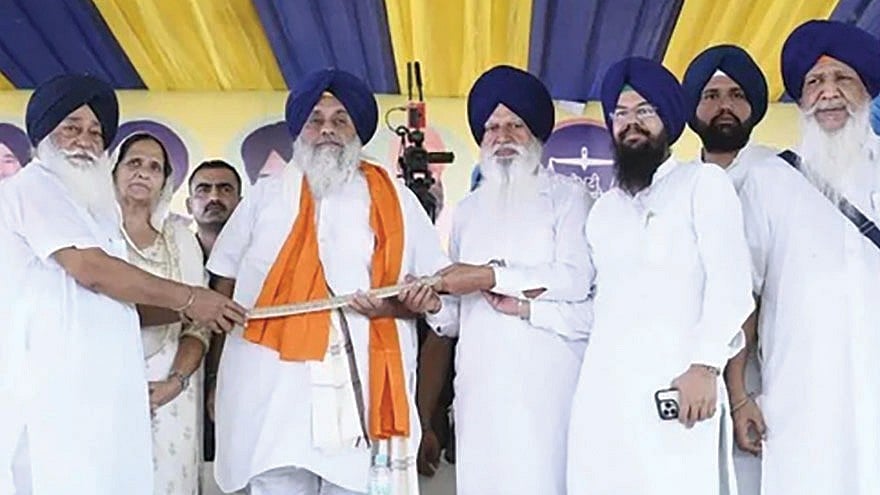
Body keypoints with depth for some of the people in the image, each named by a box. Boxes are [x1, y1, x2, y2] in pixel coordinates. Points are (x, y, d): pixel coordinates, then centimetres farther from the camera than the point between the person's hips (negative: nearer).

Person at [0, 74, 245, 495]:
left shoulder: (91, 207, 25)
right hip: (52, 385, -9)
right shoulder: (34, 186, -3)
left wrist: (186, 310, 7)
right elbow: (92, 270, -15)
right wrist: (188, 298, -9)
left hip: (92, 388, 9)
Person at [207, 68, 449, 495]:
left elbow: (437, 289, 12)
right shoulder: (266, 196, 15)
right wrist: (218, 375, 9)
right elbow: (224, 285, 17)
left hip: (365, 392, 0)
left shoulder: (395, 201, 12)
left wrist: (400, 305, -9)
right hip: (274, 391, 1)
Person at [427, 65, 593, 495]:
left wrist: (492, 277, -9)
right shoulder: (469, 210, 21)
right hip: (478, 382, 5)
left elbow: (576, 279, -10)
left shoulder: (565, 196, 5)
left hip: (544, 379, -4)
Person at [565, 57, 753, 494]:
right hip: (600, 392, 5)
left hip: (676, 386, -5)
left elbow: (730, 281, -4)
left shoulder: (703, 182, 7)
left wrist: (705, 364, -15)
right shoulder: (604, 208, 24)